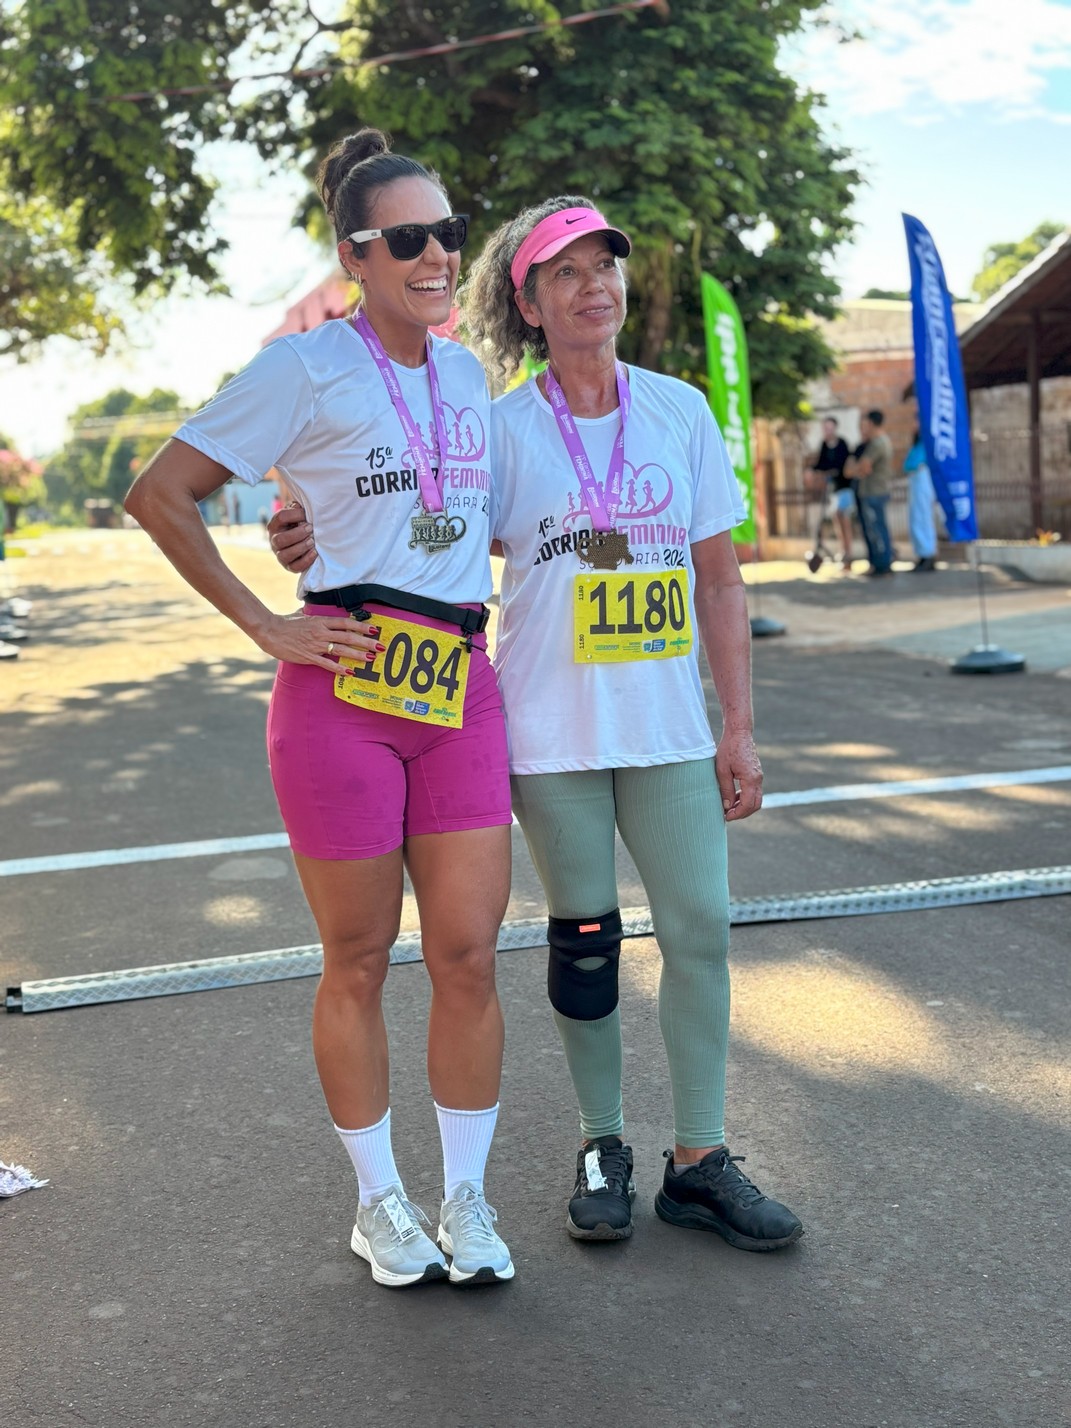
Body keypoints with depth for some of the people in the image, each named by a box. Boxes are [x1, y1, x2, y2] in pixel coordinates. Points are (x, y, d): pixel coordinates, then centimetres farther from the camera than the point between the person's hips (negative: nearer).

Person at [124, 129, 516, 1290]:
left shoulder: (466, 374, 15)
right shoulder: (307, 369, -3)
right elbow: (158, 496, -4)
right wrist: (265, 626, -7)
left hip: (461, 688, 5)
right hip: (343, 688, -4)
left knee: (468, 954, 3)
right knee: (359, 962, 6)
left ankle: (466, 1197, 20)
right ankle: (379, 1202, 23)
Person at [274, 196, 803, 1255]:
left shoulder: (680, 411, 6)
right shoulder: (502, 427, 0)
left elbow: (718, 579, 8)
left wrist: (739, 728, 5)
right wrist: (322, 542, -16)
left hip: (668, 729, 2)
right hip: (551, 730, -2)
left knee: (701, 930, 0)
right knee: (583, 940, 7)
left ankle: (699, 1161, 13)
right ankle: (602, 1145, 25)